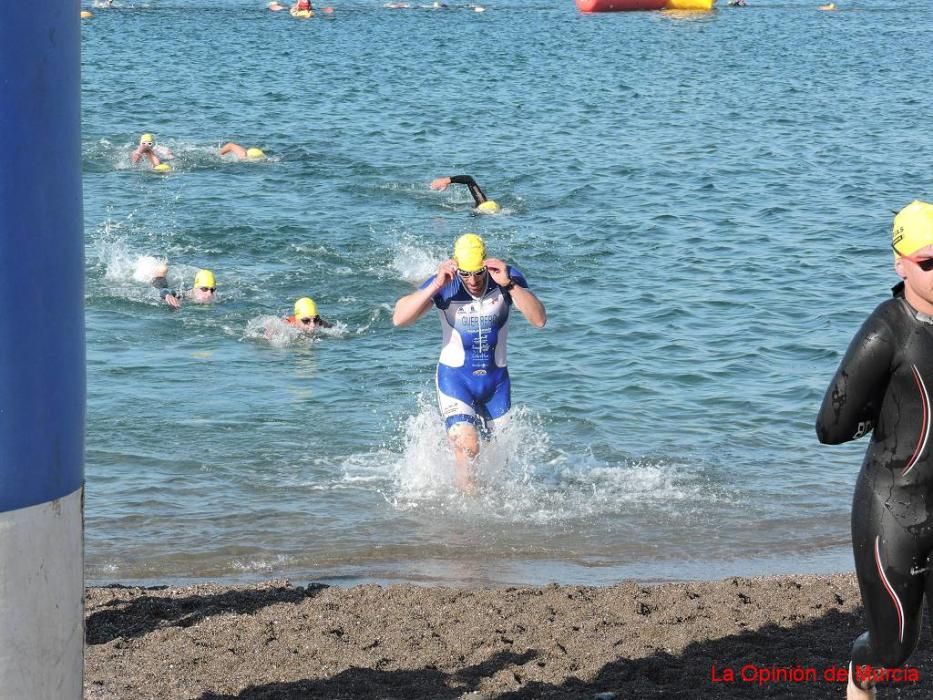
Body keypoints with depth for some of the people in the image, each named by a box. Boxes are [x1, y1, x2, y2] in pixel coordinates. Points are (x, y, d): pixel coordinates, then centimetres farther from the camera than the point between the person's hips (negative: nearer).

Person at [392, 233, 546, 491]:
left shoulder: (507, 279, -14)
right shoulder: (445, 285, -16)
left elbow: (539, 320, -25)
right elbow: (399, 318, -25)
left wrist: (509, 284, -35)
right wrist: (435, 287, -34)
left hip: (496, 379, 3)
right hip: (455, 378, -2)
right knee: (467, 446, -20)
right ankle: (465, 488, 6)